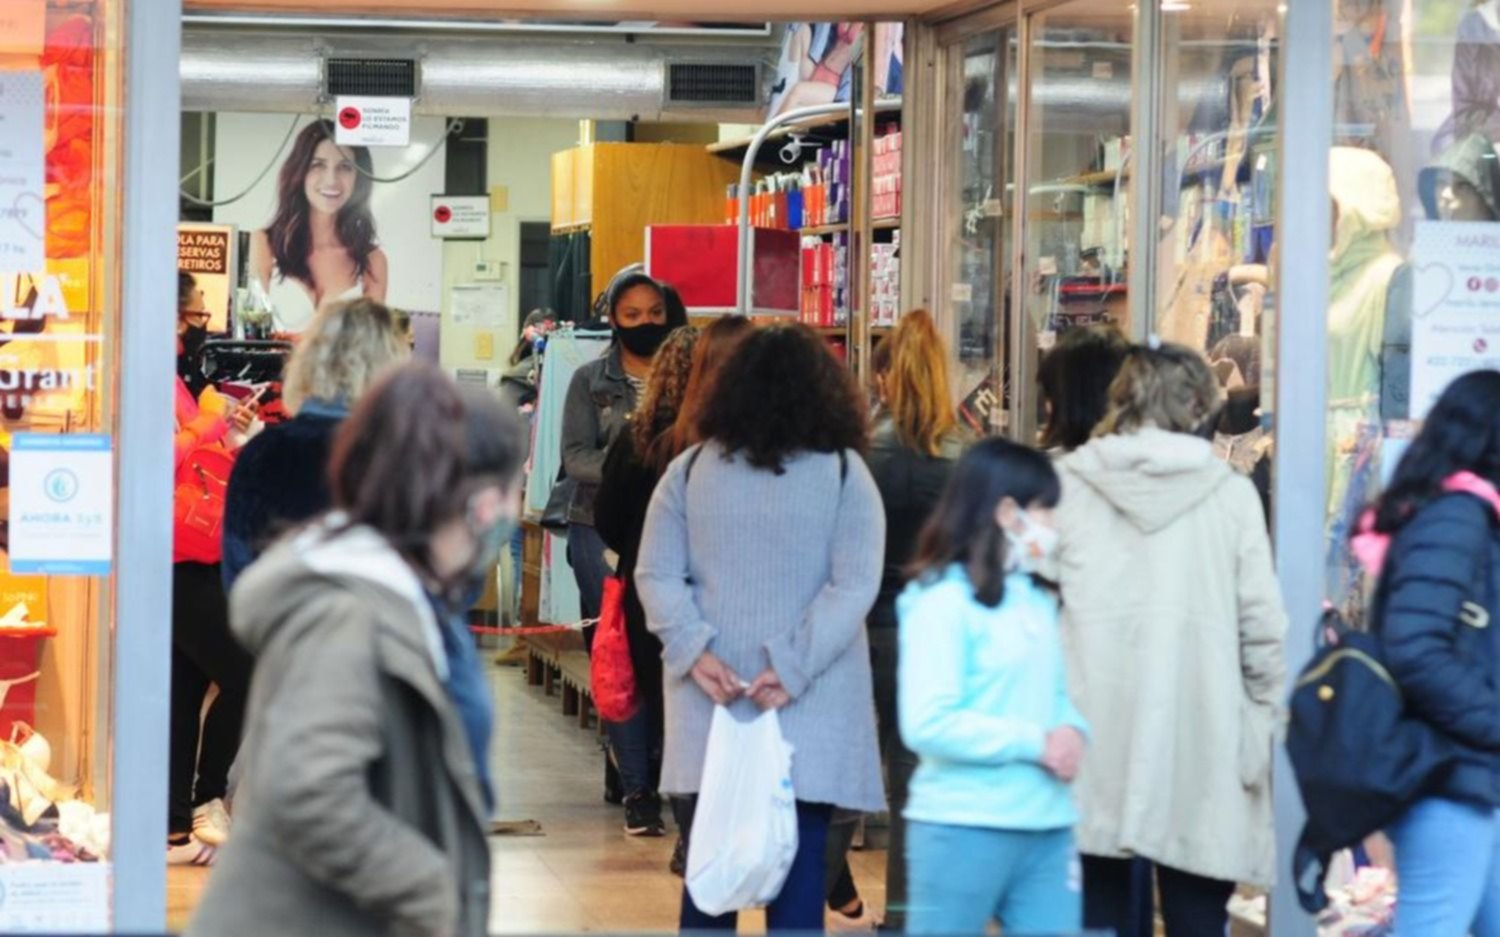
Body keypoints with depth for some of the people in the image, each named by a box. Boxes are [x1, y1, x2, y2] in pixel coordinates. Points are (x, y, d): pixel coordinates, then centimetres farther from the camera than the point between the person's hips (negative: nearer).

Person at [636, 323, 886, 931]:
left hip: (709, 702, 3)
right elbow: (855, 585, -10)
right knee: (799, 869, 0)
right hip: (813, 716, -3)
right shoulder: (843, 472, -2)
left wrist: (694, 651, -7)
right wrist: (793, 668, -13)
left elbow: (655, 575, 0)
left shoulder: (691, 469, 5)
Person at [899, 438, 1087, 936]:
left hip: (1047, 828, 7)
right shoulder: (942, 600, -10)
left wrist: (1071, 731, -4)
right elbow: (928, 724, -18)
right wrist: (1035, 743, -16)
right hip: (965, 828, -7)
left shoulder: (1037, 599, 14)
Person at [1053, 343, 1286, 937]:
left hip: (1093, 742, 1)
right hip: (1198, 753, -1)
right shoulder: (1231, 494, -2)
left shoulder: (1067, 485, 0)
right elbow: (1262, 625, -3)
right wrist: (1268, 715, 10)